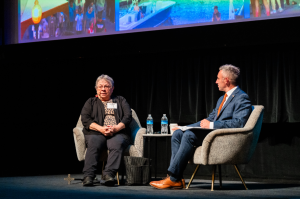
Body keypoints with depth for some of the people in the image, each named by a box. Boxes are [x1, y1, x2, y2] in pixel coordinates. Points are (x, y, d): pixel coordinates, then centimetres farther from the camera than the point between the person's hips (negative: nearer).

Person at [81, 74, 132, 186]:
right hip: (96, 133, 0)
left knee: (117, 143, -37)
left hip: (118, 133, 0)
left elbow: (128, 117, 10)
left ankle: (108, 175, -50)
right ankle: (88, 176, -46)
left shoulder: (120, 101, 25)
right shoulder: (91, 102, 24)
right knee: (93, 144, -36)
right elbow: (85, 119, 7)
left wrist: (116, 128, -11)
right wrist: (101, 128, -11)